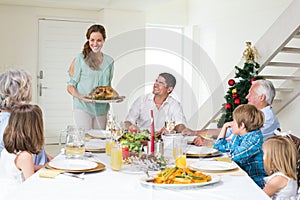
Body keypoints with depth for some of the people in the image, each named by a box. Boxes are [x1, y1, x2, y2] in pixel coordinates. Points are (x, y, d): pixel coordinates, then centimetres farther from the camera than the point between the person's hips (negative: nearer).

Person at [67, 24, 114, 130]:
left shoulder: (109, 61, 11)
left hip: (101, 109, 4)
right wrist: (80, 96, -20)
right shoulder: (80, 59, -2)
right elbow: (70, 86, -1)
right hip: (83, 107, -4)